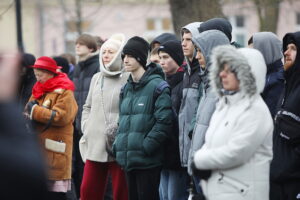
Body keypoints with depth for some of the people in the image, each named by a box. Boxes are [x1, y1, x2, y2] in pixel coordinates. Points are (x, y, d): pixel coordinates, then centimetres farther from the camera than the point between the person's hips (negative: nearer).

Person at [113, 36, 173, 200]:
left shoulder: (157, 86, -9)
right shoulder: (127, 88, 15)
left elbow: (163, 121, -15)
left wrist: (146, 146, -18)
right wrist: (118, 144, 9)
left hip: (148, 160, -8)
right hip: (128, 158, 8)